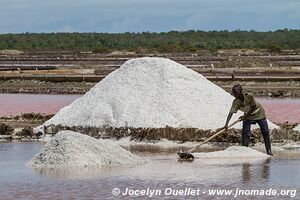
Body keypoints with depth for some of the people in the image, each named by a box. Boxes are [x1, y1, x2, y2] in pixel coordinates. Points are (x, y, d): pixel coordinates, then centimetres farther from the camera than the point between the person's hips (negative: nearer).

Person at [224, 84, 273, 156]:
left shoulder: (249, 96, -32)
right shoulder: (236, 102, -23)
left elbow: (254, 108, -22)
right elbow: (231, 113, -30)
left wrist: (245, 116, -25)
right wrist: (226, 124, -42)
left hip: (259, 113, -2)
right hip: (248, 116, 3)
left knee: (265, 132, 0)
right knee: (245, 133, -12)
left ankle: (269, 151, 9)